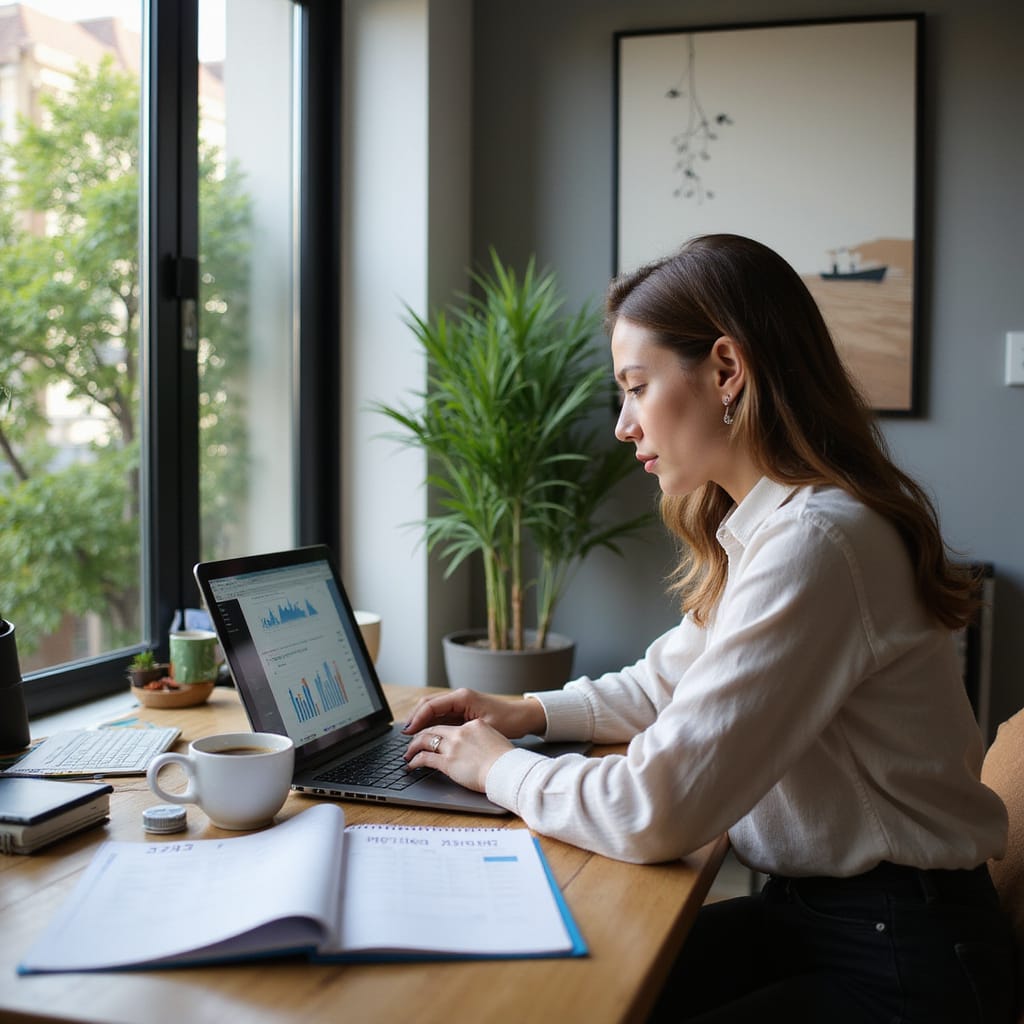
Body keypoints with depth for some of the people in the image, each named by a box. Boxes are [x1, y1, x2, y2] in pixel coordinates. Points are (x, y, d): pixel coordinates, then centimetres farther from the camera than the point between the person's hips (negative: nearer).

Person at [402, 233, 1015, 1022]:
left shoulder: (814, 544, -26)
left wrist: (499, 766, -10)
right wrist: (532, 712, 7)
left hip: (903, 961, -8)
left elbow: (654, 813, -26)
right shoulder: (755, 527, 7)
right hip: (808, 912, 8)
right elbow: (670, 682, 22)